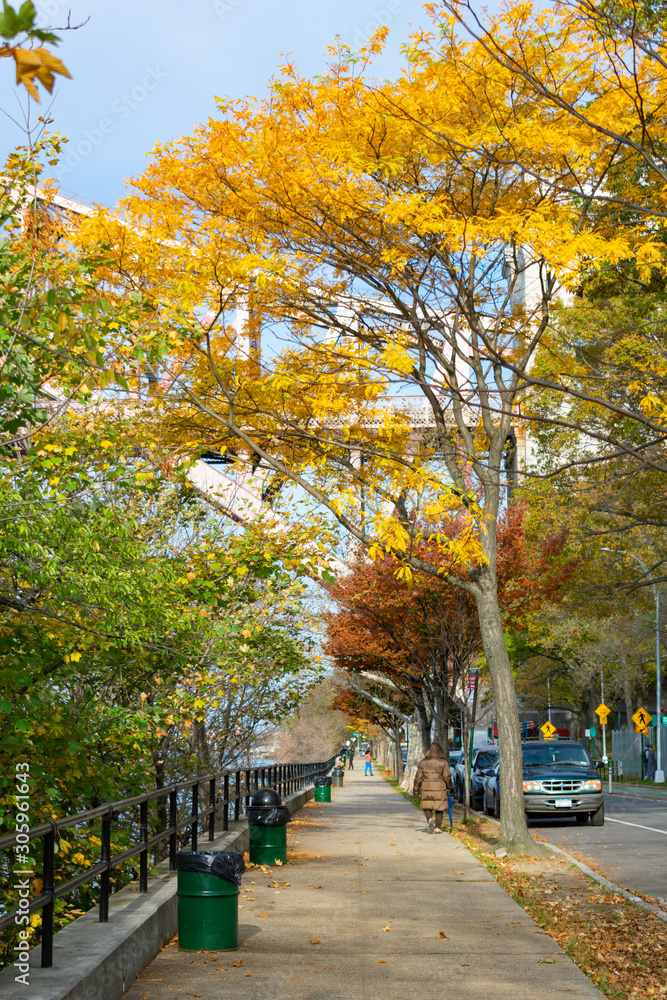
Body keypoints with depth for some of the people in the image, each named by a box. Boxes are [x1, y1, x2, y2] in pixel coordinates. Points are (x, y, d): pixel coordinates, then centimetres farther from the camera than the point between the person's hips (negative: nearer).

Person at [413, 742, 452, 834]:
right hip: (440, 789, -1)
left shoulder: (423, 762, 1)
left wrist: (416, 789, 11)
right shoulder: (443, 762, -6)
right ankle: (437, 828, 6)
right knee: (439, 809, 9)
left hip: (427, 788, 2)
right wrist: (449, 788, 5)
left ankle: (430, 820, -10)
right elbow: (447, 777, -9)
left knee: (427, 807, 15)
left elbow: (418, 777, 3)